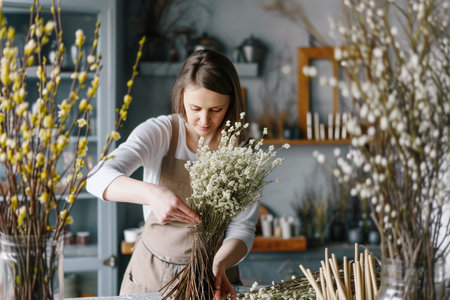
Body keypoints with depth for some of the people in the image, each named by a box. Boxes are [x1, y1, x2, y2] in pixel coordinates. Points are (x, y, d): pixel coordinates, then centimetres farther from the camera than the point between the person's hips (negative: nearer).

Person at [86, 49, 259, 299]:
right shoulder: (160, 131, -9)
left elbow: (243, 227, -6)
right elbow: (99, 178, -22)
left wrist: (219, 264, -26)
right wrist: (152, 193, -41)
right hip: (151, 271, -1)